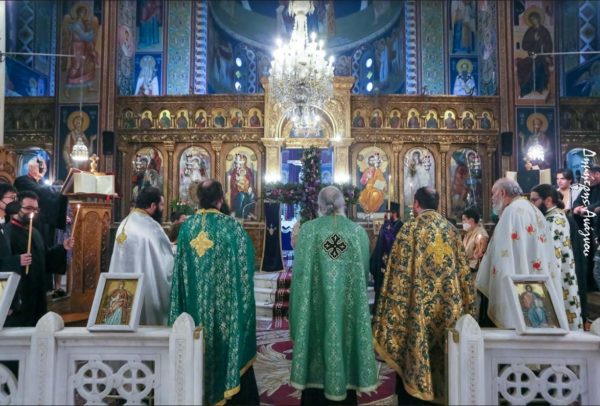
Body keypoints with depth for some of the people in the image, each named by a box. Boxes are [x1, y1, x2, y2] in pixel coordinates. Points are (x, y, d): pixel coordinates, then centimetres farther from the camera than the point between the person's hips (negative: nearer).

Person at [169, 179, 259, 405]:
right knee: (230, 344, 9)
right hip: (225, 304, -3)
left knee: (198, 348, 17)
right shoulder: (231, 226, -14)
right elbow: (246, 264, -6)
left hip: (195, 304, 4)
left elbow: (180, 267, 5)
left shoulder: (186, 227, -2)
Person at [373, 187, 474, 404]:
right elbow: (462, 270, 7)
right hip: (448, 306, 5)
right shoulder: (451, 229, 4)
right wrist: (462, 307, 15)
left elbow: (399, 272, -13)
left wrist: (394, 308, -6)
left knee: (412, 353, 8)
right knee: (444, 354, 17)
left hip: (417, 306, -5)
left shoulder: (410, 228, -11)